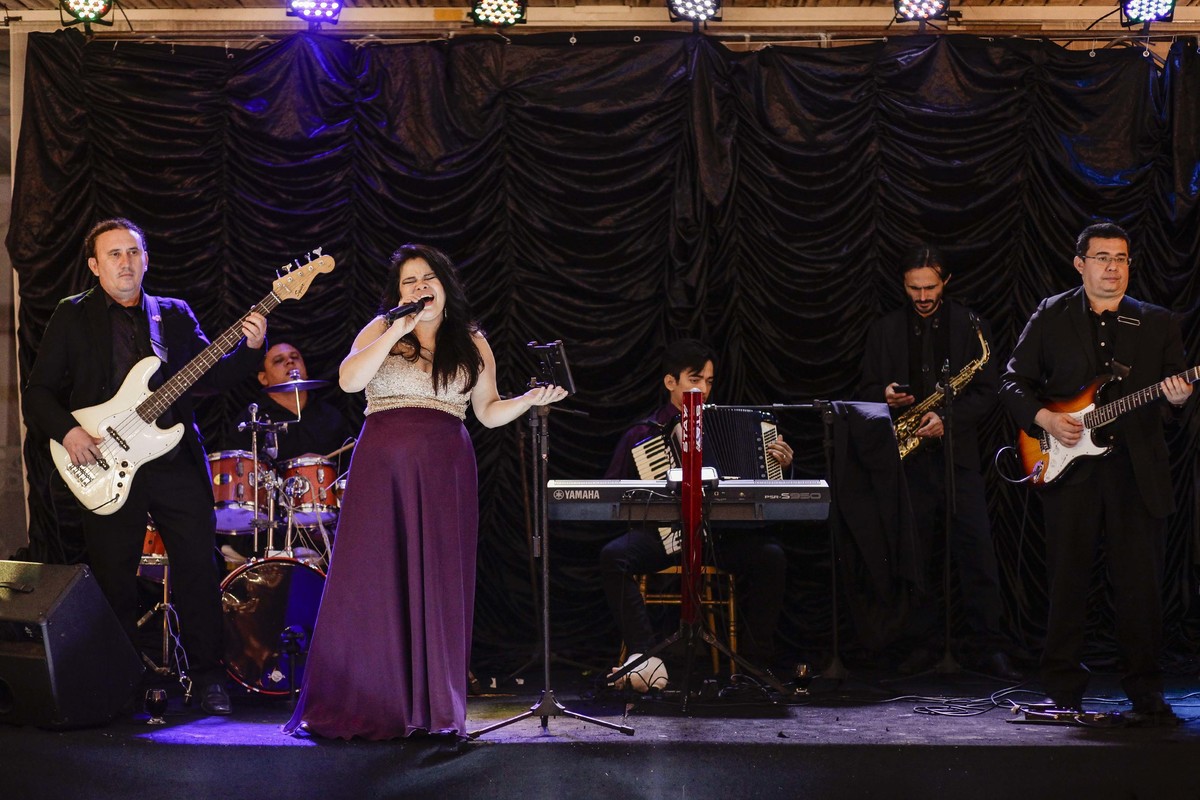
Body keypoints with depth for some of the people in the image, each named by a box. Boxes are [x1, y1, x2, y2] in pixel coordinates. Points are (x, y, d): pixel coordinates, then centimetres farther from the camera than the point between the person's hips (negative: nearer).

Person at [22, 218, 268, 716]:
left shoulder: (175, 315, 13)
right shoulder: (72, 317, 4)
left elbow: (212, 379, 7)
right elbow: (37, 393, 1)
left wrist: (249, 347, -10)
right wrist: (67, 431, -17)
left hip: (178, 464, 2)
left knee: (198, 574, 1)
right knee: (112, 583, 4)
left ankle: (208, 676, 13)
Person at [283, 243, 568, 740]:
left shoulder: (472, 343, 14)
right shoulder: (380, 330, 8)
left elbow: (488, 412, 14)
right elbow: (349, 381, -8)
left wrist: (528, 401, -4)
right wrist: (397, 329, -12)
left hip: (445, 472, 1)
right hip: (381, 467, -1)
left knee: (438, 585, -2)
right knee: (370, 582, -4)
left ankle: (434, 707, 3)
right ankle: (360, 704, 3)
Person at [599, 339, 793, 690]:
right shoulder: (642, 435, 12)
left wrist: (779, 464, -1)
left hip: (719, 533, 1)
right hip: (662, 535, -1)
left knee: (771, 556, -28)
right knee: (613, 555, -31)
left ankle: (755, 663, -20)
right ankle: (647, 659, -36)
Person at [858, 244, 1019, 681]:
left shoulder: (970, 326, 6)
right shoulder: (884, 330, 11)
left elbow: (987, 391, 2)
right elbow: (866, 391, 13)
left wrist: (947, 418, -14)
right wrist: (885, 395, -10)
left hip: (958, 453, -2)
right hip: (905, 458, 2)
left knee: (977, 550, -7)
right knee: (913, 555, 3)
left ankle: (986, 646, -2)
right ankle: (922, 643, 11)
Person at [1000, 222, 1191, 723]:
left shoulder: (1158, 324, 12)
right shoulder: (1051, 317, 8)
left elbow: (1175, 392, 10)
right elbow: (1013, 382, 8)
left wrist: (1177, 398, -13)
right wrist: (1043, 418, -8)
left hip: (1139, 471, 1)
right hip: (1069, 468, -1)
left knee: (1141, 584, 1)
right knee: (1067, 582, 2)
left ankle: (1146, 694, 12)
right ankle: (1063, 694, 11)